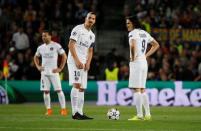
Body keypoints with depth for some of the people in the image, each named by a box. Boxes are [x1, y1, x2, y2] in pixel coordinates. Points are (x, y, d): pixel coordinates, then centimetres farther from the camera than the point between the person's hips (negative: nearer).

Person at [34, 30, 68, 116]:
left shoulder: (56, 46, -5)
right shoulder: (40, 47, 10)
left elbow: (64, 56, -3)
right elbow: (36, 57, 26)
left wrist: (60, 68, -7)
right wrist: (38, 66, 11)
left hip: (53, 72, -5)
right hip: (44, 72, 5)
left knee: (58, 90, -8)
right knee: (46, 91, 3)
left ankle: (63, 109, -6)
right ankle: (48, 109, 10)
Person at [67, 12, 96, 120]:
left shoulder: (92, 35, 18)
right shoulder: (78, 29, -6)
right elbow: (71, 45, -13)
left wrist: (88, 63, 3)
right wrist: (77, 60, -19)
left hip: (84, 64, 8)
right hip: (74, 61, -8)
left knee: (82, 88, 6)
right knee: (76, 85, -18)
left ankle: (80, 113, 7)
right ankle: (75, 112, -22)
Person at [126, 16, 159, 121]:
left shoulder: (133, 33, -9)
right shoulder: (144, 33, 16)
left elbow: (133, 45, -30)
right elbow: (156, 45, 23)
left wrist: (133, 57, -16)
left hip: (136, 62, -8)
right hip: (144, 62, 8)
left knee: (136, 89, -7)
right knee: (142, 90, 13)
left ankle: (139, 115, -10)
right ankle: (147, 114, 11)